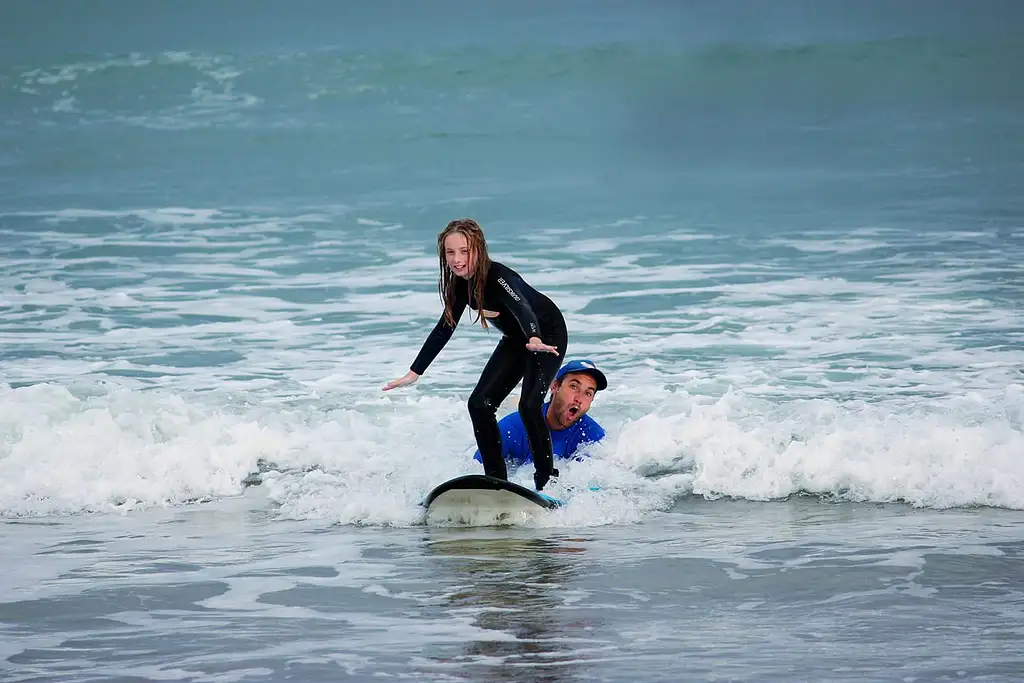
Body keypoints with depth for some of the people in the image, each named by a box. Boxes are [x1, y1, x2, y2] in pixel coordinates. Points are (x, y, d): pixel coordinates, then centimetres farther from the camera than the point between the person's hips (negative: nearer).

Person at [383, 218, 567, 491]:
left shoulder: (497, 276, -33)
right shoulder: (461, 283, -9)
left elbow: (522, 308, -51)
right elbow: (444, 329, 0)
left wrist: (535, 341, -72)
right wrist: (413, 373, 1)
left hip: (547, 334, -8)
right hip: (515, 340, 8)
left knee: (529, 405, -24)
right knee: (480, 403, -4)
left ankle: (548, 482, -11)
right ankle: (497, 481, 1)